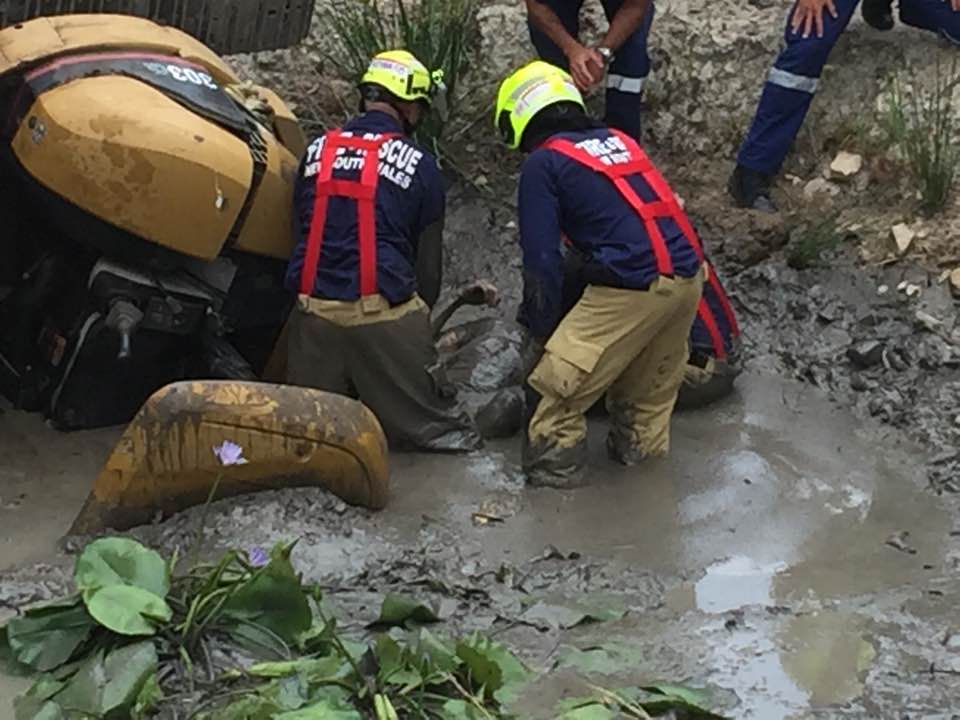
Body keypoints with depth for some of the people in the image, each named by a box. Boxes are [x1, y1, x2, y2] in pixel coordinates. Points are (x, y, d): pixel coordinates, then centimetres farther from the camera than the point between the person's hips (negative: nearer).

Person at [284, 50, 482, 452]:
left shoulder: (317, 151, 13)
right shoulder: (419, 165, 3)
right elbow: (429, 257, 11)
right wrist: (420, 312, 26)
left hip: (314, 309, 4)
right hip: (384, 313, -4)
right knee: (432, 426, 3)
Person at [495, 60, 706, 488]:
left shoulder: (542, 163, 1)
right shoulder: (619, 141, 20)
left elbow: (541, 260, -2)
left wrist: (542, 334, 8)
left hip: (633, 287, -7)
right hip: (688, 276, 7)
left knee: (558, 380, 5)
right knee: (653, 377, 26)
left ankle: (554, 465, 12)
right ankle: (642, 445, 39)